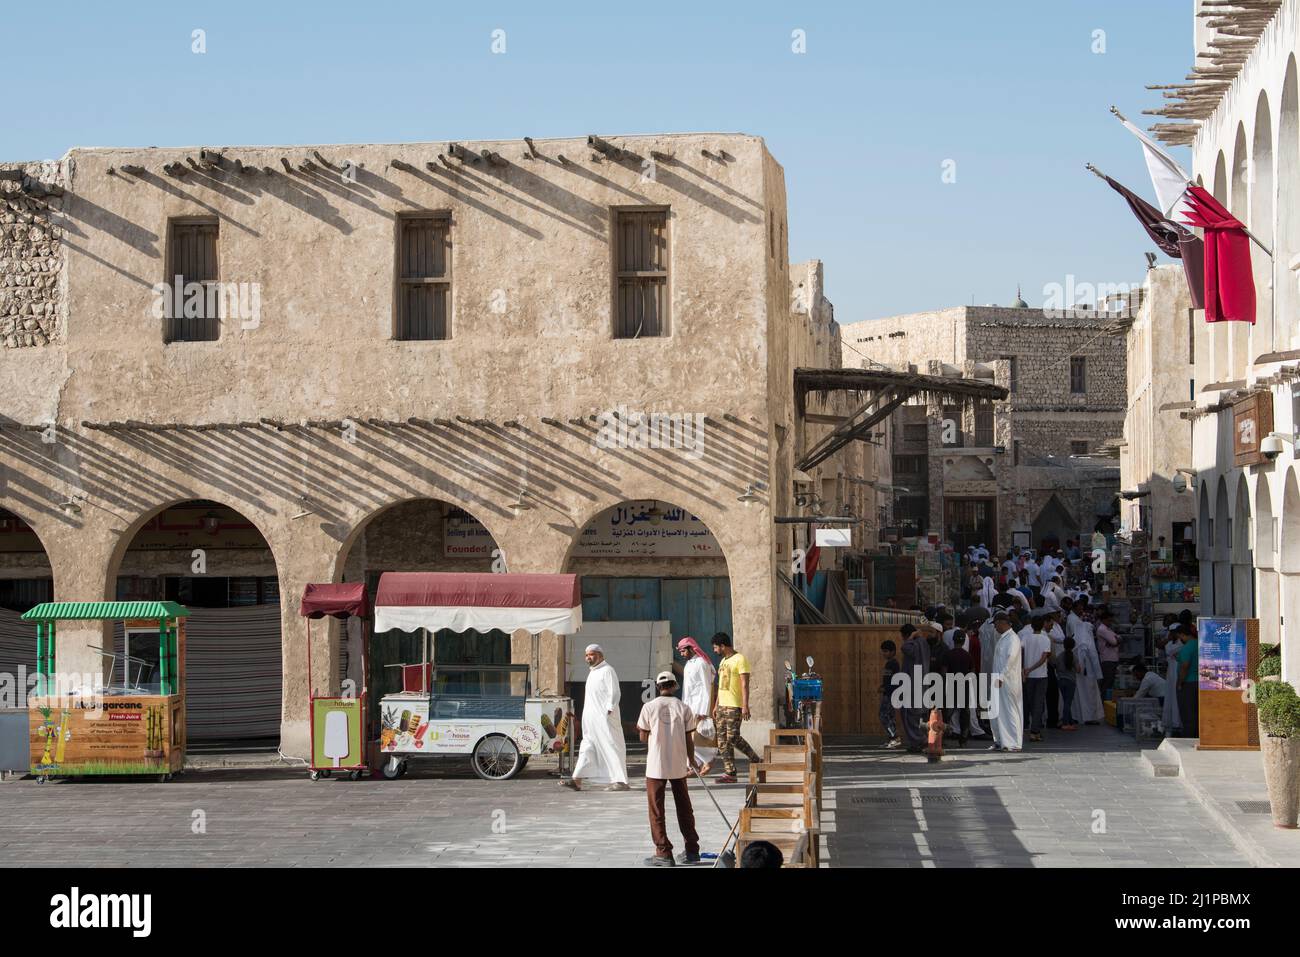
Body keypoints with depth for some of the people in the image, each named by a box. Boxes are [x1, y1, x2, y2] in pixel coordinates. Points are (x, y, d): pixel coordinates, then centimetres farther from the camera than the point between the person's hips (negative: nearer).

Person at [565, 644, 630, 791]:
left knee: (612, 747, -7)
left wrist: (609, 711, -22)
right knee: (587, 747, 8)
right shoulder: (592, 672, 18)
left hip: (604, 718, -10)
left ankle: (620, 781, -5)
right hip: (591, 719, 10)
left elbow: (614, 693, -15)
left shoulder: (607, 671, -9)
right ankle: (577, 780, 9)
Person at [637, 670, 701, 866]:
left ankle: (664, 853, 2)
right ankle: (691, 850, 21)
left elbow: (643, 736, -1)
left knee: (657, 811, 5)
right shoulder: (684, 707, -3)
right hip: (678, 765, 3)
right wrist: (692, 762, 13)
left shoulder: (649, 707, -7)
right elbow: (689, 739, 1)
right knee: (684, 808, 16)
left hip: (656, 765, -3)